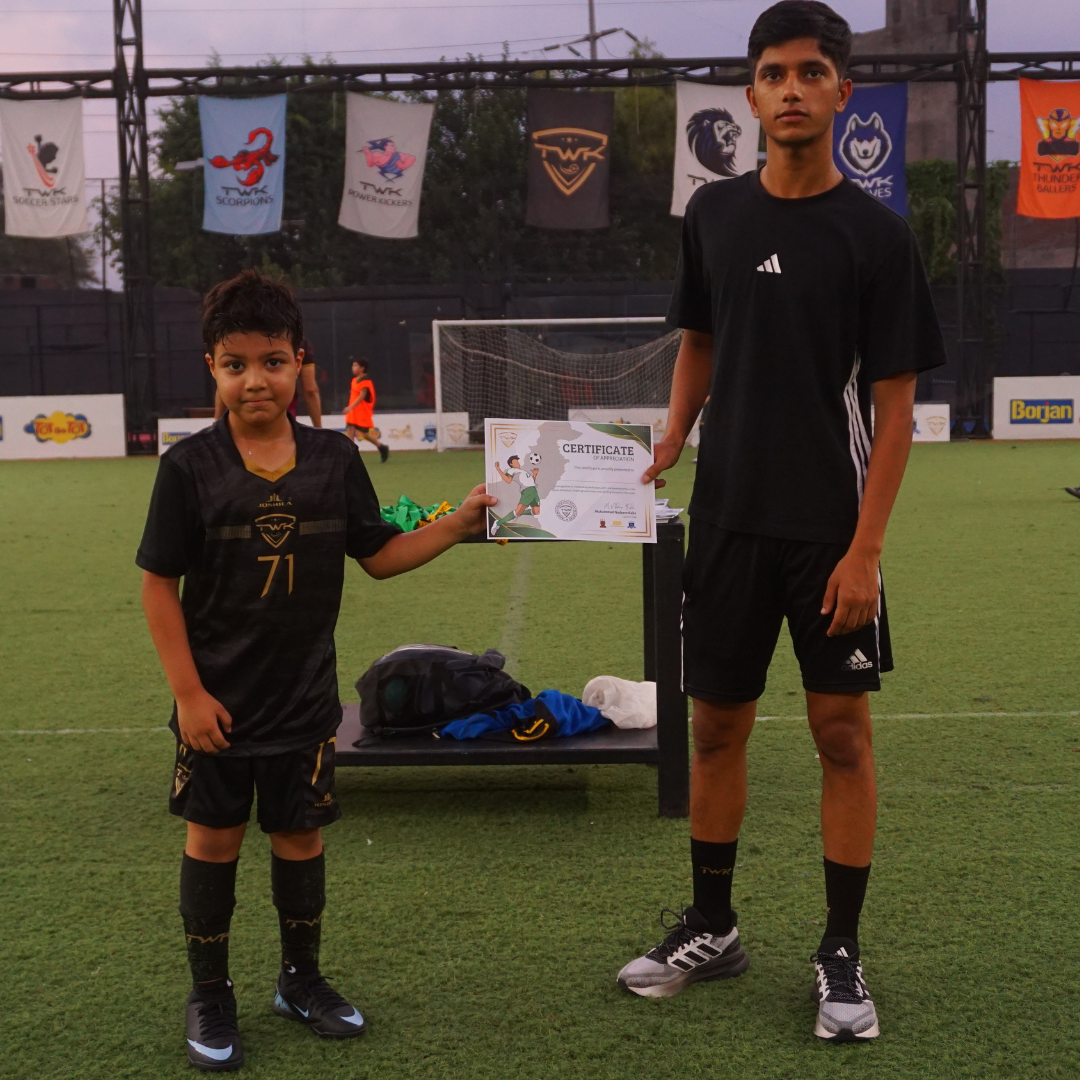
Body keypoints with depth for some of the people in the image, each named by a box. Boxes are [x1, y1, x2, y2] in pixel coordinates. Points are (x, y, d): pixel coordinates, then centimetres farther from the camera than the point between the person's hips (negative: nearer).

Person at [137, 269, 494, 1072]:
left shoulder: (334, 458, -3)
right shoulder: (191, 466, -11)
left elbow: (378, 555, 5)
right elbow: (160, 584, -8)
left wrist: (458, 524, -5)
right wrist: (188, 692, -12)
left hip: (304, 698, 2)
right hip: (218, 702, -2)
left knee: (300, 835, 14)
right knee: (214, 839, 10)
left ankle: (302, 980, 34)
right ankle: (210, 996, 28)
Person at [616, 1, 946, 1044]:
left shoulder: (877, 235, -5)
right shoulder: (712, 214, 5)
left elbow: (894, 403, -6)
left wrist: (865, 546, -12)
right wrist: (669, 446, 1)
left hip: (831, 527, -3)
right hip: (728, 517, 3)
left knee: (842, 731, 2)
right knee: (717, 724, 9)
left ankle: (842, 954, 18)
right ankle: (711, 928, 26)